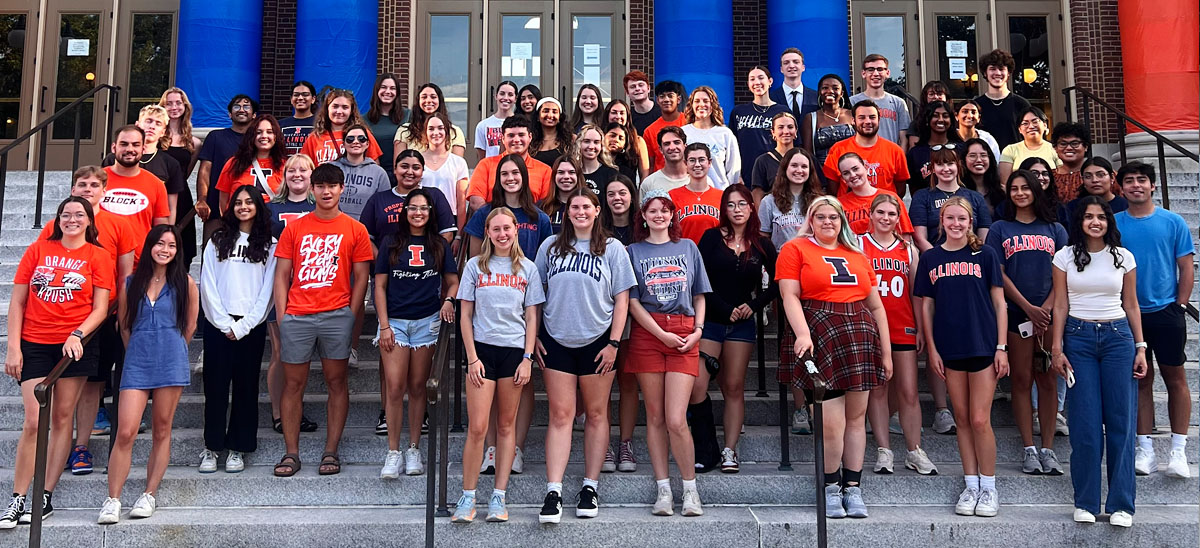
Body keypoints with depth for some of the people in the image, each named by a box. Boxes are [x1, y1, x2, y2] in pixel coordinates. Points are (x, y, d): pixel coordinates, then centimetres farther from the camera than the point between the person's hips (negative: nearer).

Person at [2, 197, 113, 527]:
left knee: (63, 417, 4)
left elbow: (100, 308, 0)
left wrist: (77, 334, -16)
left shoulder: (98, 256, 3)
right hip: (34, 345, 1)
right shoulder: (38, 249, 7)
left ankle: (45, 497, 12)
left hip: (76, 345, -1)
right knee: (33, 421, -5)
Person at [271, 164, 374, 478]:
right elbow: (281, 275, 8)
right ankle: (291, 453, 13)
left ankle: (330, 452, 12)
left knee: (336, 382, 3)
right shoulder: (294, 228, 9)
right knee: (293, 384, 4)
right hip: (296, 316, 1)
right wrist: (282, 317, 0)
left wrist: (350, 318, -3)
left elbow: (361, 277, 4)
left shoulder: (355, 230, 5)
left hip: (337, 315, -1)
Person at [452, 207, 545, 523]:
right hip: (482, 349, -1)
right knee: (477, 427, -5)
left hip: (514, 351, 1)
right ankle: (467, 497, 5)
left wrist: (527, 358, -3)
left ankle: (498, 497, 11)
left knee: (506, 426, 5)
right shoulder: (475, 266, 5)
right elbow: (466, 315, 4)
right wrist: (472, 358, -4)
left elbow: (531, 318, 6)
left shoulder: (527, 269, 7)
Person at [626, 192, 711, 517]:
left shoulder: (688, 248, 14)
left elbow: (699, 296, 15)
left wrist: (698, 330, 0)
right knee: (655, 417, 3)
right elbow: (632, 301, 2)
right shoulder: (634, 251, 9)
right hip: (646, 334, 0)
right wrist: (662, 334, -8)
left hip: (684, 335, 0)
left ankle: (690, 489, 6)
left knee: (676, 420, -10)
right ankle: (663, 490, 12)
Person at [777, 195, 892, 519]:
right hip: (819, 338, -5)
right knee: (832, 424, -7)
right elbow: (790, 296, -5)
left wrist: (886, 350, 15)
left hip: (860, 338, 5)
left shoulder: (858, 256, 20)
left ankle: (853, 488, 16)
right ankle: (831, 486, 13)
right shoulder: (796, 249, 6)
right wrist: (802, 333, -20)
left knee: (856, 418, 6)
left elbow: (876, 306, 20)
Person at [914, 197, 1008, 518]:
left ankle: (989, 488, 11)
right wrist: (932, 349, 2)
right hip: (950, 350, 2)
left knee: (980, 420, -3)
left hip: (983, 346, -2)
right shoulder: (930, 258, 7)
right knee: (963, 419, 8)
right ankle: (971, 487, 18)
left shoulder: (984, 255, 2)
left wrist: (1002, 347, -4)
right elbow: (926, 306, 8)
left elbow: (999, 302, 2)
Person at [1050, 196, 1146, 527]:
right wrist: (1056, 348, -3)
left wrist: (1141, 348, 4)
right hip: (1078, 338, -1)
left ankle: (1121, 504, 7)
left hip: (1118, 337, 1)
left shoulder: (1124, 257, 8)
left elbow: (1131, 305, 10)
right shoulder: (1065, 257, 4)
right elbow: (1060, 306, 3)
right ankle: (1086, 502, 8)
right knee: (1085, 423, -2)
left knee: (1121, 420, -1)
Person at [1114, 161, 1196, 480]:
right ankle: (1145, 449, 15)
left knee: (1175, 378, 4)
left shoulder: (1173, 222, -1)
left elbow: (1187, 268, 1)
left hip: (1166, 313, -1)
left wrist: (1179, 306, -4)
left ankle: (1178, 450, 11)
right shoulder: (1114, 225, 1)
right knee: (1141, 380, 8)